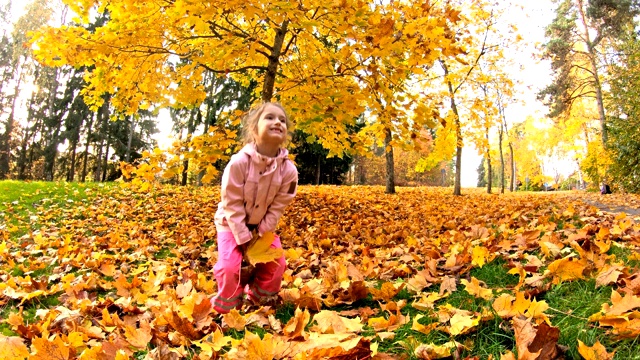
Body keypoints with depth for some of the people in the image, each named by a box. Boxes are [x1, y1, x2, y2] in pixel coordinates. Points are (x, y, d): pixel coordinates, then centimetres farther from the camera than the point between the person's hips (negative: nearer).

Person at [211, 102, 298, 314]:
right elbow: (232, 205, -23)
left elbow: (277, 208, -13)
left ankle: (257, 300, 24)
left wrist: (259, 235, -16)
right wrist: (245, 239, -22)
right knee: (229, 265, -17)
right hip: (232, 223, -3)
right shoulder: (238, 162, -28)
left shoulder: (289, 170, -20)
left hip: (263, 226, 3)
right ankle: (226, 308, 10)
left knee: (276, 264, -4)